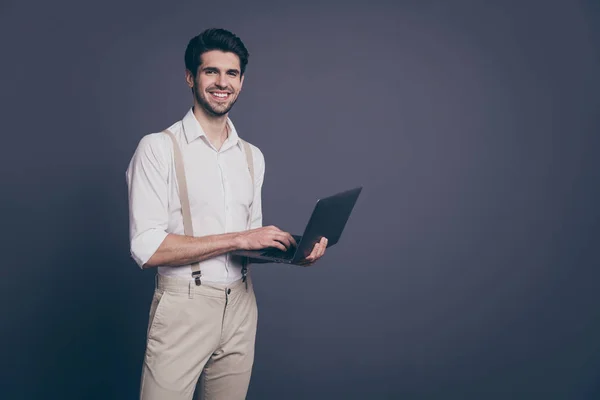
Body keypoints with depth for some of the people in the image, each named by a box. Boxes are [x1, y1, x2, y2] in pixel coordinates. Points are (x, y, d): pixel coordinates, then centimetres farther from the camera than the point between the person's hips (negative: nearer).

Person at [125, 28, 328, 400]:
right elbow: (147, 248, -16)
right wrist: (239, 239, -18)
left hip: (241, 306, 5)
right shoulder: (158, 148, -8)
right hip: (183, 308, -5)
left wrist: (293, 249, -5)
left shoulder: (253, 156, 11)